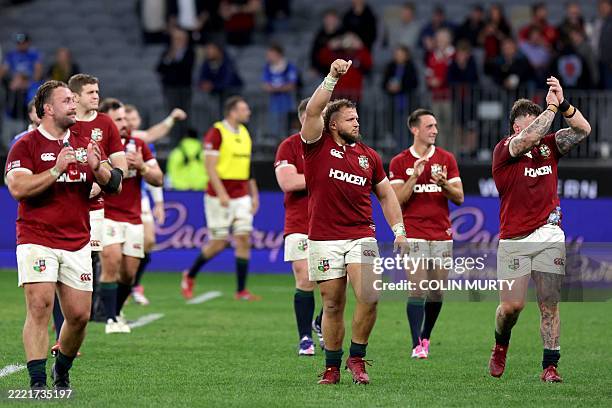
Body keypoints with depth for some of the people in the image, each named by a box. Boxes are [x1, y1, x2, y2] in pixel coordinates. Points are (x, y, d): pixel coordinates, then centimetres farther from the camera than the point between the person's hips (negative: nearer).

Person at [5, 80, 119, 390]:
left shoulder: (85, 144, 14)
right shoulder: (25, 146, -2)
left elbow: (113, 185, 10)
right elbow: (17, 188, -15)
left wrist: (96, 167, -11)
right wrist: (57, 169, -22)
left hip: (77, 244, 5)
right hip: (37, 240, -5)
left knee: (79, 315, 2)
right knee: (39, 306, -17)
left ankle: (62, 372, 25)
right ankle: (37, 382, -16)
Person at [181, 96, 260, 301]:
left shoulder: (244, 133, 13)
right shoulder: (216, 133, -10)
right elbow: (210, 166, -14)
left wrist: (254, 194, 15)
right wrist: (221, 193, -21)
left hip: (242, 196, 6)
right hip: (220, 197, -6)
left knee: (244, 239, -3)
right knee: (218, 243, -3)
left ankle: (241, 290, -1)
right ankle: (189, 276, 20)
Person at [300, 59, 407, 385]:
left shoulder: (368, 156, 12)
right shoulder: (318, 145, 3)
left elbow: (386, 195, 19)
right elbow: (312, 111, -14)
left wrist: (398, 229, 9)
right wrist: (332, 78, -21)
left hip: (361, 236, 2)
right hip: (324, 239, -2)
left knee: (369, 297, -17)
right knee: (333, 305, 3)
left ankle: (357, 358, 0)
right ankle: (332, 367, 16)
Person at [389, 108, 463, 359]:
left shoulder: (447, 159, 8)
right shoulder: (399, 162, 3)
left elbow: (459, 198, 6)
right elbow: (397, 201, -4)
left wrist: (444, 185, -15)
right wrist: (414, 177, -16)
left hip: (442, 235, 3)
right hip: (413, 235, -3)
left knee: (437, 292, 5)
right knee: (417, 291, -13)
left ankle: (425, 337, 22)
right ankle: (417, 345, -11)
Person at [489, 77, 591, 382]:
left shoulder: (548, 145, 10)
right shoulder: (504, 149, -3)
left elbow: (582, 130, 1)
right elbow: (528, 139, -23)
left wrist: (563, 104, -13)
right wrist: (552, 106, -17)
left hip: (550, 235, 3)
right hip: (514, 239, -3)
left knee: (550, 303, -2)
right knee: (512, 304, -4)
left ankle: (550, 365, 0)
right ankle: (501, 345, 25)